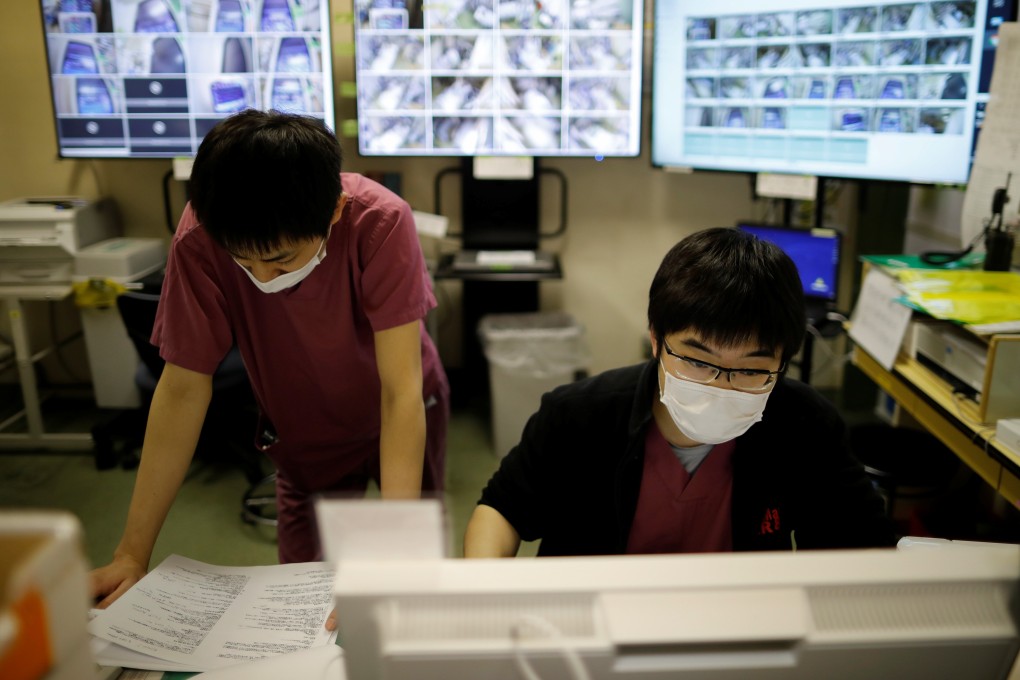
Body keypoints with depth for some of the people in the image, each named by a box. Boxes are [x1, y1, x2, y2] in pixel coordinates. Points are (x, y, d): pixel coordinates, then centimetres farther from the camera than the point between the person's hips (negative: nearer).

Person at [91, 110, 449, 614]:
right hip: (305, 433, 1)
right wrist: (132, 555, -23)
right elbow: (183, 389, -23)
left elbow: (401, 388, -38)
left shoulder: (380, 222, -35)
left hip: (400, 417, -1)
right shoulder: (200, 239, -30)